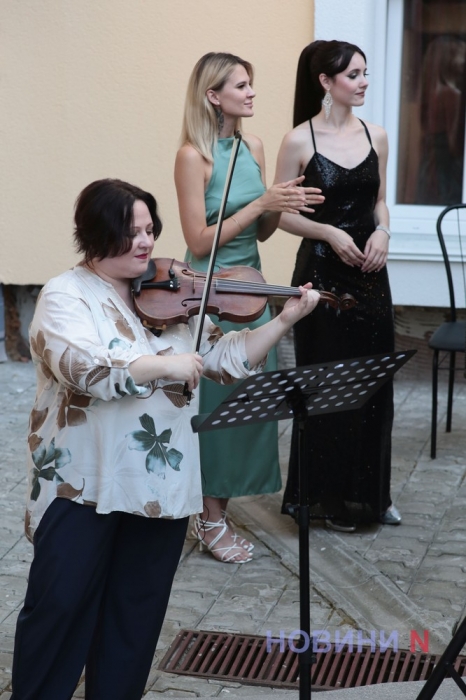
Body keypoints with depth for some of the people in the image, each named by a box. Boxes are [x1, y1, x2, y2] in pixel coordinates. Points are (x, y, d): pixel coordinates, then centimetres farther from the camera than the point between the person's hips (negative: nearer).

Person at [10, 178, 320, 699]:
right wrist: (164, 365, -24)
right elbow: (84, 369, -26)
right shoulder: (65, 296, -8)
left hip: (160, 483, 5)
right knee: (59, 607, 2)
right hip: (82, 482, -5)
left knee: (137, 610, 13)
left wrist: (285, 320, -5)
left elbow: (227, 360, 7)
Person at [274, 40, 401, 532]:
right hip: (322, 272, -4)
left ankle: (370, 492, 24)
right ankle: (327, 496, 18)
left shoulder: (375, 136, 5)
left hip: (369, 271, 5)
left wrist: (382, 230, -6)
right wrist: (329, 233, -18)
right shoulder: (299, 141, -8)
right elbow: (282, 214, -5)